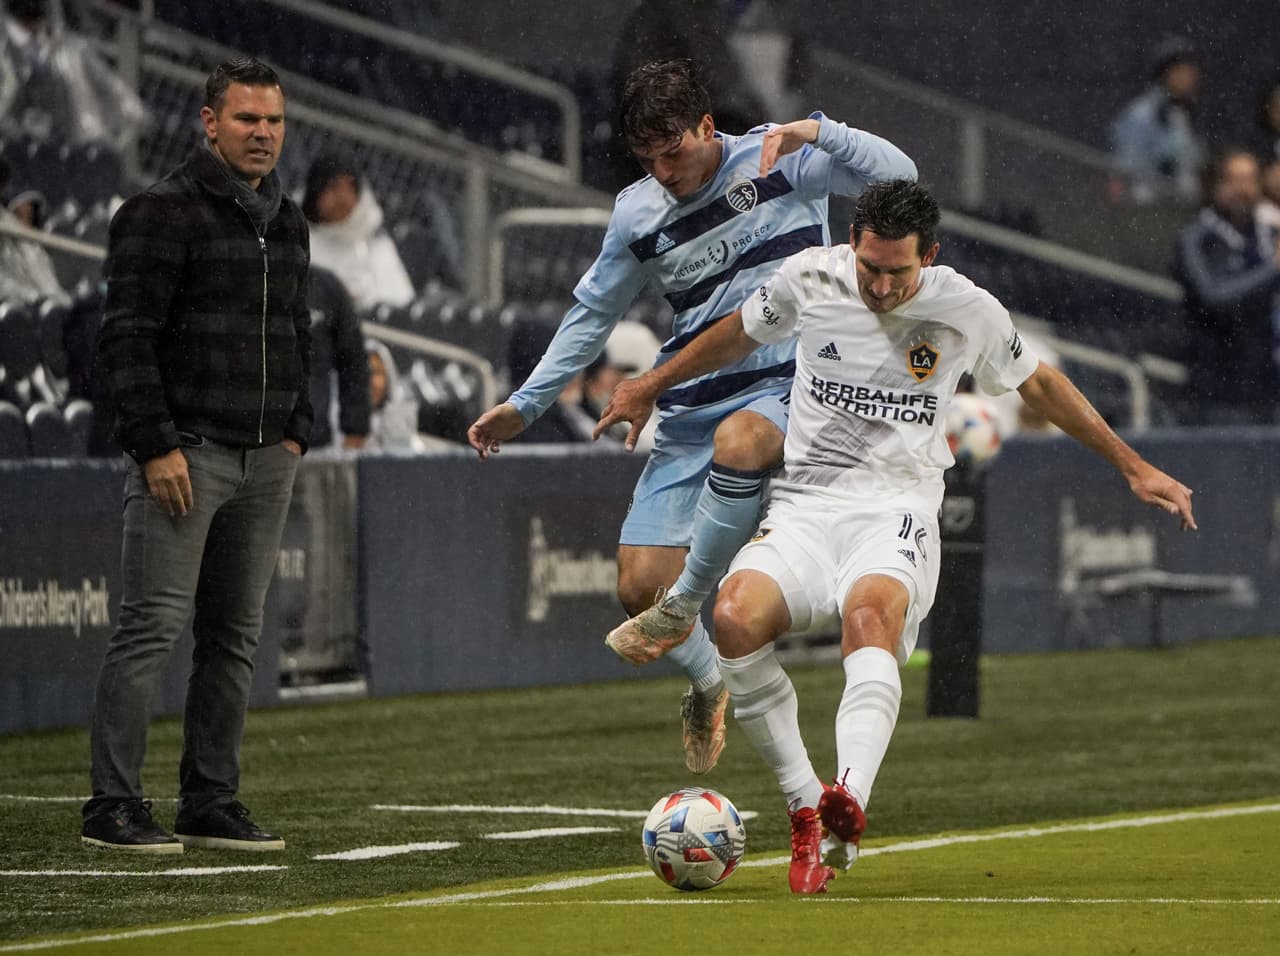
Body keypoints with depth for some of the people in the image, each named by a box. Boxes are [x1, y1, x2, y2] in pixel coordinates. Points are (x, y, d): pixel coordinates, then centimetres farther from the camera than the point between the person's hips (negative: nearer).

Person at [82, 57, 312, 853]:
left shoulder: (288, 224, 16)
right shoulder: (164, 214, -7)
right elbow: (127, 336, -11)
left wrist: (297, 431, 14)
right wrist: (157, 444, -17)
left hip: (266, 460, 7)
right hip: (185, 454, -7)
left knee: (237, 636, 8)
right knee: (154, 626, -10)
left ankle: (212, 802, 13)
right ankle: (114, 804, -9)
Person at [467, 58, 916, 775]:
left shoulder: (783, 162, -5)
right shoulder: (639, 213, 5)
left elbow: (899, 178, -14)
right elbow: (593, 315, 18)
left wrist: (817, 132, -29)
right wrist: (524, 407, 17)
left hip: (789, 384, -4)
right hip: (692, 403, 4)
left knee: (738, 443, -42)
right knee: (639, 584, -7)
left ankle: (684, 607, -22)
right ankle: (709, 687, 24)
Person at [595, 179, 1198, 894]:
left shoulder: (968, 311, 1)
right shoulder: (809, 279, 3)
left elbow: (1038, 383, 19)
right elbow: (741, 334, 24)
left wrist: (1133, 466, 22)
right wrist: (653, 385, 36)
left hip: (898, 512, -2)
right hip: (804, 508, 2)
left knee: (869, 615, -38)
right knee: (736, 616, -31)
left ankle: (849, 802, -60)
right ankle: (807, 811, -21)